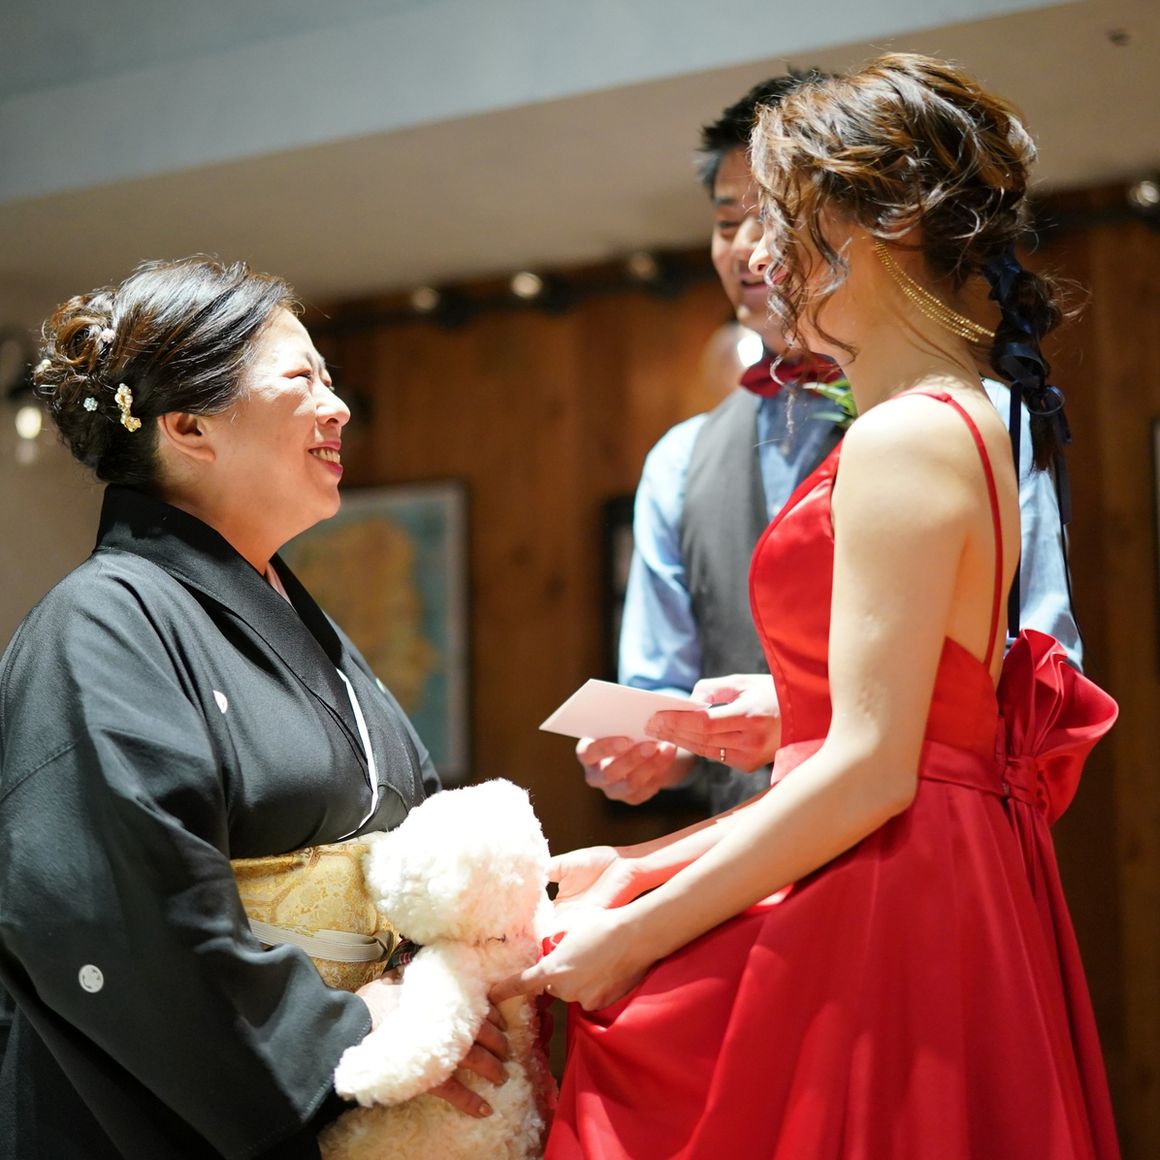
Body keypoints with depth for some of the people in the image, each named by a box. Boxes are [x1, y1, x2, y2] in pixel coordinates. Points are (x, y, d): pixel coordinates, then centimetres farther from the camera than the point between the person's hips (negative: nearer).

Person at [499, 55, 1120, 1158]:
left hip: (881, 924, -9)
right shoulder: (958, 425, 14)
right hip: (938, 896, 9)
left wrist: (637, 935, -15)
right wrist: (646, 868, 11)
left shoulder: (904, 440, -15)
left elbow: (869, 770, -20)